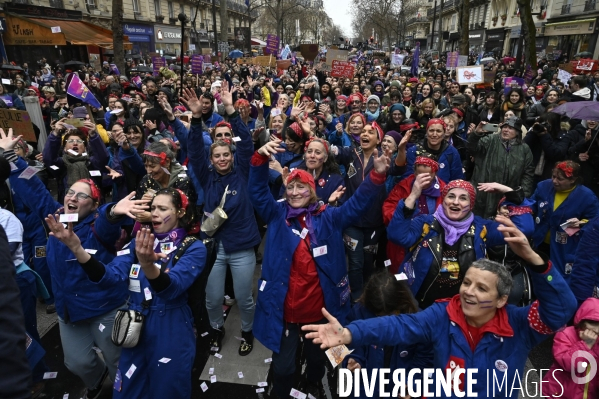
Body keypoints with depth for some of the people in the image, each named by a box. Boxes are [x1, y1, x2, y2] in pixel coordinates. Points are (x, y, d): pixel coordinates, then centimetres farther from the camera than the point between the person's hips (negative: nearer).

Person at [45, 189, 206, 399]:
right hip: (136, 329, 4)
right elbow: (109, 277, -10)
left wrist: (147, 264, -48)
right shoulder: (139, 242, 4)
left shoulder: (194, 247, -12)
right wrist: (75, 246, -25)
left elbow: (172, 288, -27)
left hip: (171, 334, -4)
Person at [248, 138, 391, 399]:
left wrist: (377, 175, -23)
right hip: (284, 309, -1)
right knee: (282, 367, 10)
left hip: (319, 307, 2)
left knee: (317, 358, 27)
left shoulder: (329, 218, -1)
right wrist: (260, 159, -26)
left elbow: (358, 203, -8)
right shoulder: (277, 216, -1)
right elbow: (257, 192, -10)